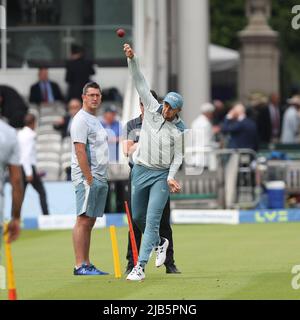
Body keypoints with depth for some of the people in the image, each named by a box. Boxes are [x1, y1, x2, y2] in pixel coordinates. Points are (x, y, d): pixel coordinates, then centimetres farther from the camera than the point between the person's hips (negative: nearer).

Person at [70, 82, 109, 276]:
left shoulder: (96, 120, 21)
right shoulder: (81, 120, -9)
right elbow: (80, 151, -17)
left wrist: (103, 179, 17)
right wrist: (89, 178, -20)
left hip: (100, 178, 10)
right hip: (87, 178, -10)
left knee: (90, 221, 9)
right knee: (84, 220, -11)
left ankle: (87, 264, 11)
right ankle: (80, 266, -13)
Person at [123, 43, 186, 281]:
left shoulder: (179, 130, -7)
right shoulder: (153, 108, -1)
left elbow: (178, 157, -1)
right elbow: (140, 82, -5)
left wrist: (171, 177, -16)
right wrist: (132, 59, -15)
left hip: (162, 175, -4)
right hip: (140, 171, 4)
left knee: (152, 221, -11)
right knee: (138, 217, 15)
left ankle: (140, 267, -14)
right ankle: (160, 243, 43)